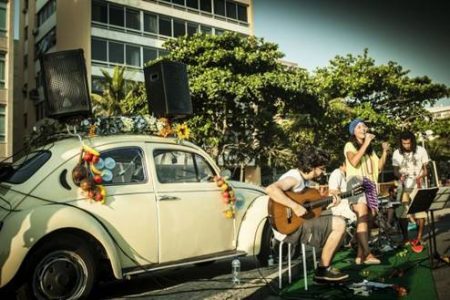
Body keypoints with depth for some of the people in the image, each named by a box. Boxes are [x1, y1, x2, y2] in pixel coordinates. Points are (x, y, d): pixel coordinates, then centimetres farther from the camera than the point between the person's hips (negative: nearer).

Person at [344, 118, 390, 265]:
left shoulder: (370, 149, 24)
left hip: (368, 184, 6)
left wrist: (385, 151, 3)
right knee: (363, 216, -22)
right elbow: (354, 162, -16)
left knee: (364, 219, -2)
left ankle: (360, 255, -1)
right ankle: (367, 254, -29)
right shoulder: (350, 145, 4)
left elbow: (379, 167, 17)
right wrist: (366, 143, -14)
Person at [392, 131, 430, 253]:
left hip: (418, 186, -1)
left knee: (420, 213, -9)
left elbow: (426, 168, 1)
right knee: (402, 213, -2)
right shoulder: (397, 153, -2)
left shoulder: (421, 151, -5)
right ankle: (405, 237, 16)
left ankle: (418, 239, 1)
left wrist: (421, 177, -19)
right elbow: (395, 170, 6)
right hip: (404, 187, 1)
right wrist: (400, 176, -16)